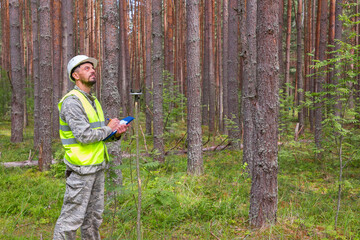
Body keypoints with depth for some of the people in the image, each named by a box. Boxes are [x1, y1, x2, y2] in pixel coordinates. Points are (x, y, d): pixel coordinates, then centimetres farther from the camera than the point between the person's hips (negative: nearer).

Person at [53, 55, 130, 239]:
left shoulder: (93, 101, 15)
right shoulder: (72, 102, -15)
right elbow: (85, 136, -25)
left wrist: (116, 133, -2)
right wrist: (109, 128, -11)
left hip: (97, 167, 9)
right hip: (81, 169, -9)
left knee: (94, 215, 15)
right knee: (72, 217, -2)